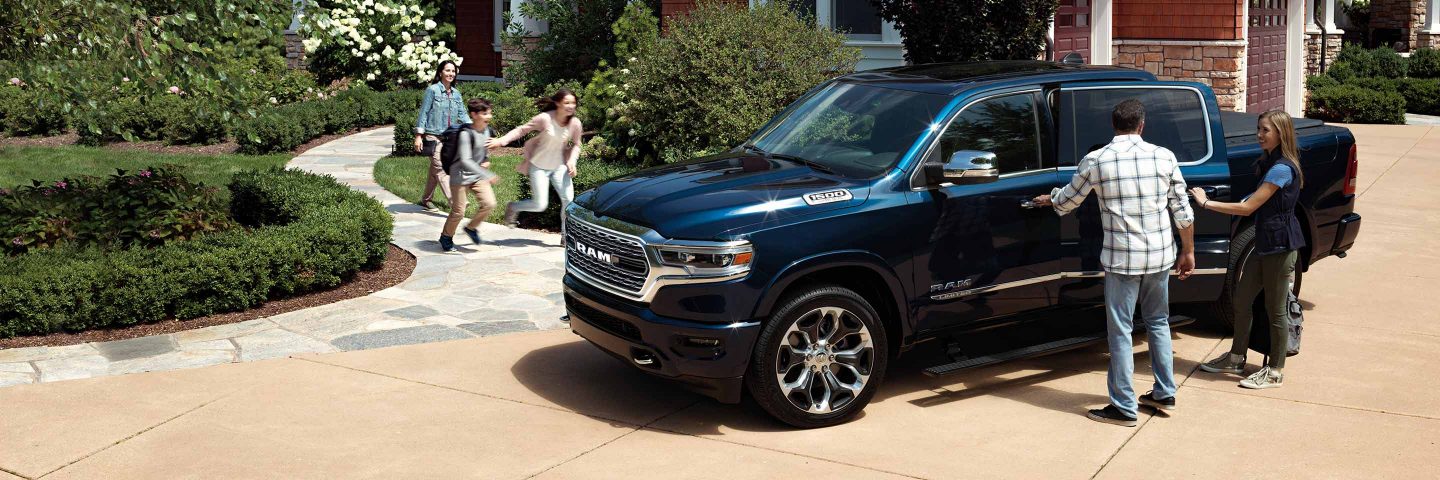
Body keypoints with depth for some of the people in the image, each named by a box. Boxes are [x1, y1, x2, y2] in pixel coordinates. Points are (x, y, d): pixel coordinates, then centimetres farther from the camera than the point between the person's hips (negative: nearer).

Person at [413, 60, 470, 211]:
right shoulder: (432, 90, -5)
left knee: (435, 170, 14)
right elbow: (424, 112, -6)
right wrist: (418, 136, -10)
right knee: (441, 170, -14)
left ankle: (425, 199, 28)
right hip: (433, 137, -6)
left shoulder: (456, 93, 11)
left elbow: (462, 114, 9)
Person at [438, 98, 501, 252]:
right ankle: (446, 237, 25)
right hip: (461, 176, -6)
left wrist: (486, 160, 1)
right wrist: (487, 175, -37)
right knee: (458, 212, -1)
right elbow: (465, 161, -31)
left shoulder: (486, 130, 0)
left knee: (489, 203, -8)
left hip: (477, 175, 6)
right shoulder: (466, 134, -23)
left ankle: (471, 228, 17)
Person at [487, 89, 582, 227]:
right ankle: (512, 208, 27)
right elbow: (522, 130, -11)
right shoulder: (545, 118, -21)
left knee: (569, 200, -8)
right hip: (539, 167, -4)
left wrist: (571, 161, -10)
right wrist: (502, 141, -19)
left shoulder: (575, 123, -11)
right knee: (540, 205, -4)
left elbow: (576, 145, 7)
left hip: (559, 166, 4)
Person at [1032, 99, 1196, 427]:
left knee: (1120, 331, 3)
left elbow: (1067, 201, 9)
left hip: (1121, 259, -4)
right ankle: (1164, 393, 27)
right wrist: (1188, 252, 15)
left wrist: (1048, 200, 31)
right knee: (1158, 322, 20)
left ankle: (1124, 407, 6)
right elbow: (1183, 211, 3)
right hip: (1160, 256, 4)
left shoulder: (1096, 161, -6)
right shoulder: (1164, 156, 0)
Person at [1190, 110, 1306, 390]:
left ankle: (1275, 372, 11)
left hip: (1280, 244, -10)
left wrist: (1207, 203, -17)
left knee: (1275, 309, 0)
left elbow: (1248, 207, -21)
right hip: (1265, 243, 10)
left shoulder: (1282, 168, -19)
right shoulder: (1268, 163, 13)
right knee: (1241, 300, 14)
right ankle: (1236, 358, 28)